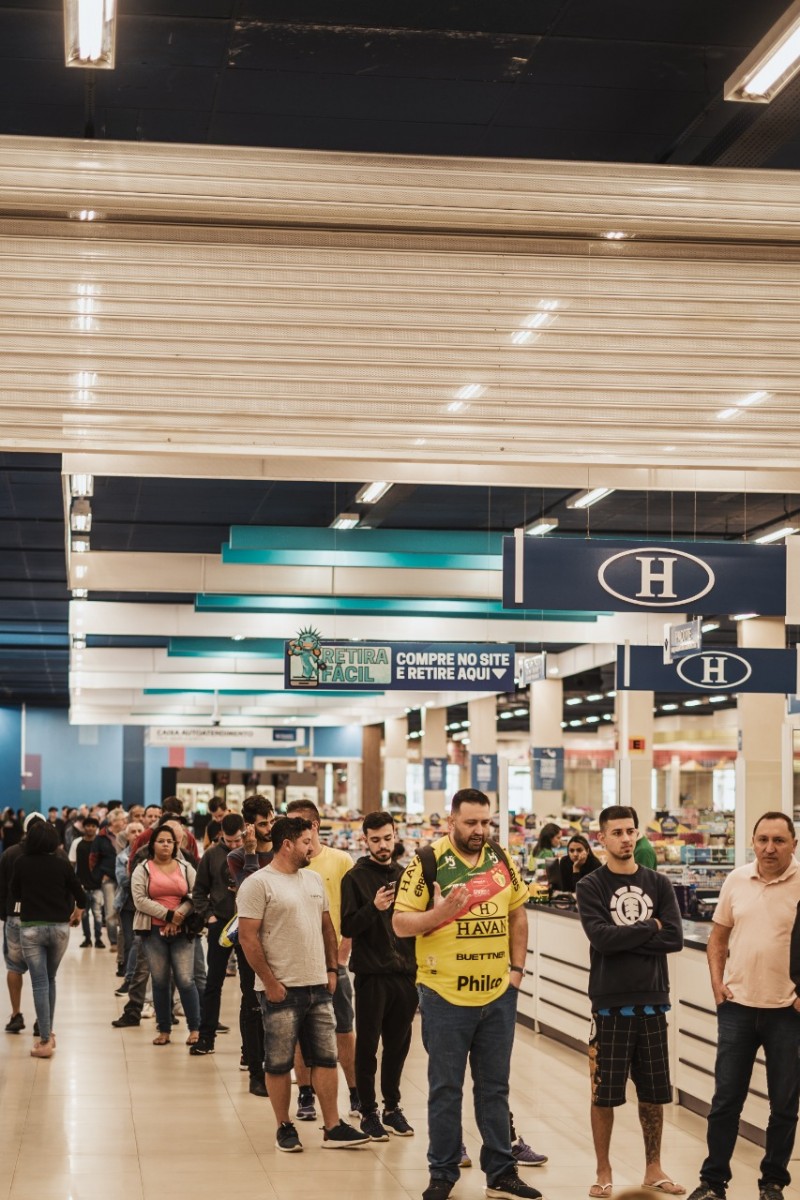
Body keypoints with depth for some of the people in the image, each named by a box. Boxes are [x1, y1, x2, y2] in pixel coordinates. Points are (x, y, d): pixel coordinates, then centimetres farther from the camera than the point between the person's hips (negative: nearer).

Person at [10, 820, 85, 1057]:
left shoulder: (21, 863, -6)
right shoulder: (62, 864, -5)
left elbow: (15, 894, 8)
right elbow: (80, 896, -1)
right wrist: (77, 913, 22)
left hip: (31, 928, -2)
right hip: (59, 927, 2)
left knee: (39, 983, 0)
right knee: (50, 979, 19)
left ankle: (45, 1040, -4)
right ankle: (48, 1032, 24)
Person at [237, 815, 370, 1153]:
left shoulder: (314, 879, 12)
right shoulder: (258, 884, -10)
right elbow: (248, 937, -13)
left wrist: (331, 969, 11)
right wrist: (270, 983, -14)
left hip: (318, 986, 6)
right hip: (282, 989, -6)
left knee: (325, 1058, 7)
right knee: (279, 1063, 4)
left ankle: (333, 1128, 11)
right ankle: (284, 1127, 15)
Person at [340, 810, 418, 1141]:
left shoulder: (405, 875, 11)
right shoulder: (356, 878, -3)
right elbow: (347, 927, -9)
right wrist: (373, 907, -25)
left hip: (405, 973, 4)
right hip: (371, 974, -4)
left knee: (398, 1044, 10)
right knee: (367, 1045, 2)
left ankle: (392, 1107, 21)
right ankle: (368, 1111, 10)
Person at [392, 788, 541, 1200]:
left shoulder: (501, 860, 5)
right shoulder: (427, 863, -9)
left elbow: (518, 913, 16)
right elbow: (400, 924, -9)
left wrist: (516, 968, 9)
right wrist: (440, 912, -25)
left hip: (498, 995, 4)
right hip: (445, 996, -4)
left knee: (495, 1086, 13)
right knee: (446, 1088, 6)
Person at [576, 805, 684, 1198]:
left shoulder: (658, 884, 6)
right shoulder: (591, 887, -3)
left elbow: (674, 938, -5)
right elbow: (601, 937, -17)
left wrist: (624, 938, -11)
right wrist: (650, 928, -9)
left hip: (652, 1002, 3)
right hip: (610, 1003, -3)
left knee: (654, 1092, 10)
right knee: (604, 1093, 2)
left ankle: (654, 1168, 23)